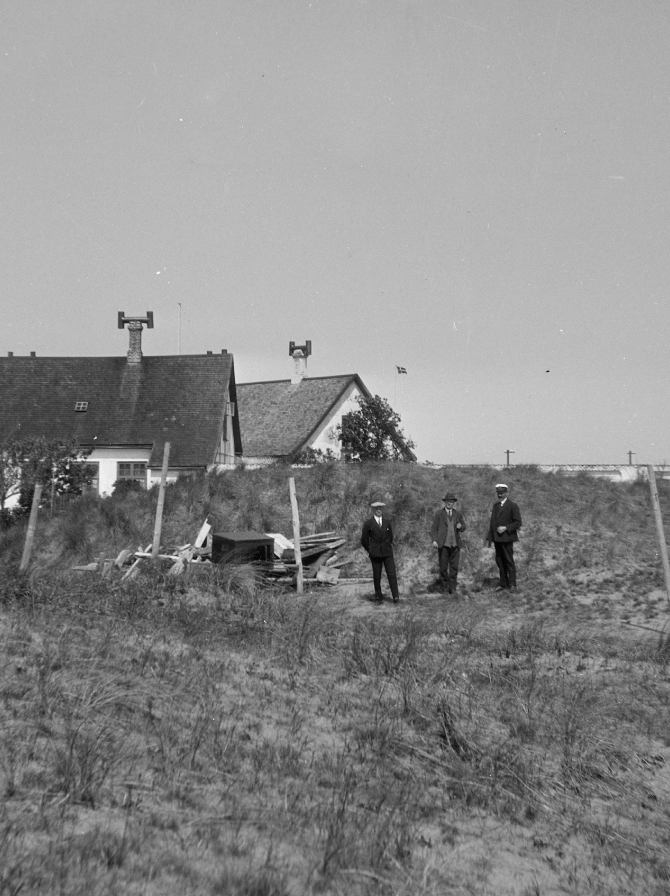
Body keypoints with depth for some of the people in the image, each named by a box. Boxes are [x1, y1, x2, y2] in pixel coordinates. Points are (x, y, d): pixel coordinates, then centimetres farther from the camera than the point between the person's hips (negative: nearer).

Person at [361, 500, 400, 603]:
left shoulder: (387, 521, 9)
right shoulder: (368, 523, -1)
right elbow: (364, 540, 6)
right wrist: (370, 551, 9)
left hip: (387, 552, 2)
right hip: (375, 554, -1)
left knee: (391, 574, -6)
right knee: (376, 576, 3)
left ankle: (395, 596, -4)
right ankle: (378, 597, 12)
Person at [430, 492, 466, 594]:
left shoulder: (458, 514, 13)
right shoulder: (439, 514, 4)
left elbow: (463, 528, 16)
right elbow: (434, 529, 1)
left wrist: (460, 526, -7)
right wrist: (434, 540, -13)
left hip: (455, 544, 2)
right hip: (443, 544, -2)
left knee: (454, 566, 0)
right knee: (443, 566, 1)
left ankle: (452, 588, 6)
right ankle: (444, 585, 15)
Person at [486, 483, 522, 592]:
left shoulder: (512, 506, -4)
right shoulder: (495, 505, 15)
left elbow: (518, 523, -7)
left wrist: (505, 528, -19)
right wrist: (489, 538, 13)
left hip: (507, 538, -6)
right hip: (496, 538, 6)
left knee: (509, 561, -3)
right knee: (499, 561, 8)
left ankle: (512, 585, 3)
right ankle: (503, 584, 15)